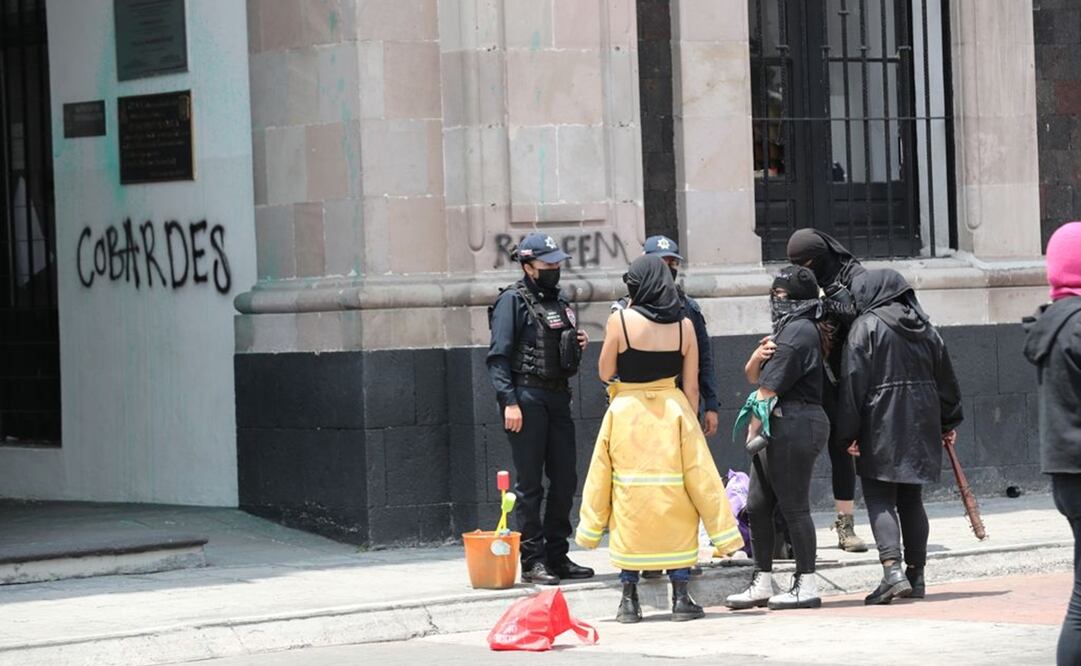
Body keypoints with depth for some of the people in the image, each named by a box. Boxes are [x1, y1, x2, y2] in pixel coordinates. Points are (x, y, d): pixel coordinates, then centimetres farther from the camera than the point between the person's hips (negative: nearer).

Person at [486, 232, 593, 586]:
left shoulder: (558, 300, 17)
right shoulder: (513, 301, -6)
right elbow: (498, 356, -12)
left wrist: (578, 343, 6)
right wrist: (509, 401, -19)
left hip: (558, 397, 8)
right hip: (526, 398, -8)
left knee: (565, 479, 9)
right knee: (529, 484, -4)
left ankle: (557, 556, 18)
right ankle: (532, 561, 0)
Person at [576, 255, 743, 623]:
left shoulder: (620, 320, -7)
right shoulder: (683, 324, 0)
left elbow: (605, 372, 2)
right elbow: (691, 387, 2)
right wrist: (687, 423, 12)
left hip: (627, 412, -1)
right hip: (673, 411, 1)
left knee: (629, 500, 5)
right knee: (677, 502, 6)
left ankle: (629, 599, 6)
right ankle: (681, 596, 4)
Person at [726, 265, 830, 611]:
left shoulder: (798, 331, -12)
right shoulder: (788, 329, 21)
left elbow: (770, 389, -14)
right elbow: (756, 378, 23)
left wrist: (753, 433, -9)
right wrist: (756, 358, 1)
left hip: (793, 427, -10)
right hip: (777, 430, 10)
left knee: (794, 506, -6)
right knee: (757, 506, 10)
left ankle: (806, 585, -2)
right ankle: (762, 584, 14)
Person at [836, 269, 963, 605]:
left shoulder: (866, 327, -8)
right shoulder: (926, 329, 11)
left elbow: (853, 382, -12)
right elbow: (946, 378, 15)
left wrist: (849, 432, -10)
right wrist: (949, 423, 23)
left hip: (881, 426, -6)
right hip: (922, 425, 6)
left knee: (880, 500, -5)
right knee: (911, 499, 14)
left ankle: (892, 571, -20)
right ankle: (916, 575, 16)